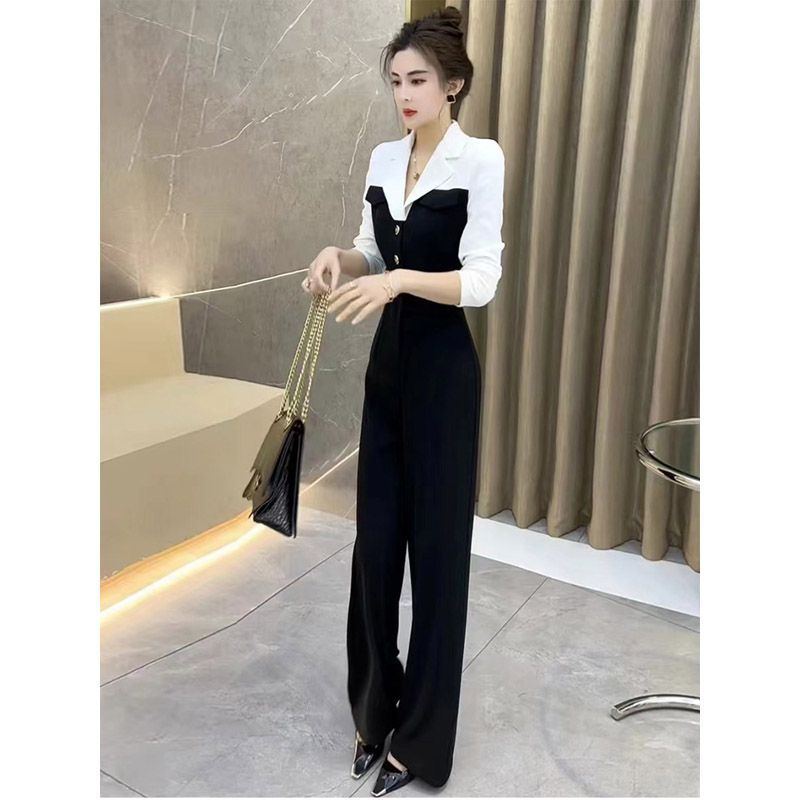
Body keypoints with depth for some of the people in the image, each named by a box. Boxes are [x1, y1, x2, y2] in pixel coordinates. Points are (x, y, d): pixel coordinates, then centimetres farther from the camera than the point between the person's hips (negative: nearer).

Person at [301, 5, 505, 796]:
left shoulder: (480, 159, -10)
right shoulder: (383, 158, 11)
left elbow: (481, 281, -16)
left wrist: (398, 280, -30)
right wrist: (342, 256, -4)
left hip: (443, 367, -7)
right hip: (387, 360, 7)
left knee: (435, 543, 3)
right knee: (375, 537, 12)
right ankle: (375, 707, 33)